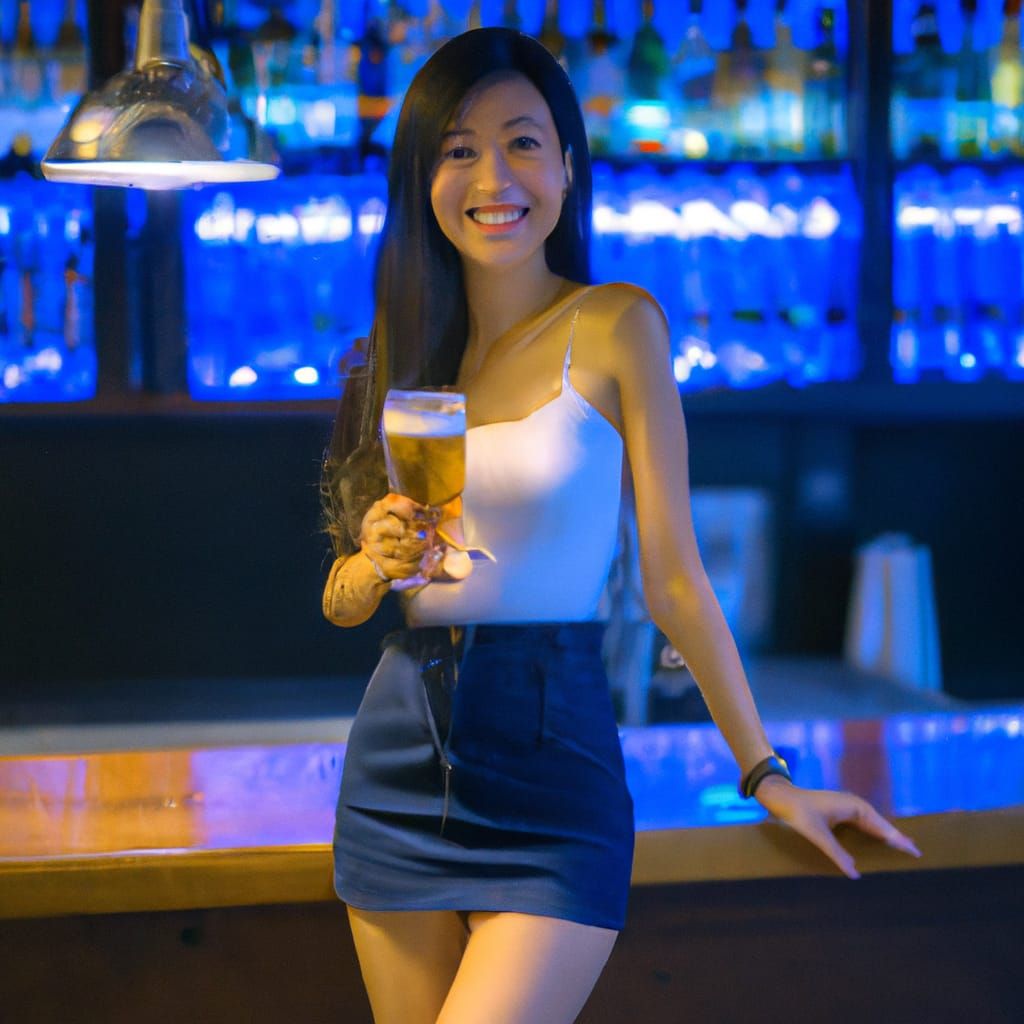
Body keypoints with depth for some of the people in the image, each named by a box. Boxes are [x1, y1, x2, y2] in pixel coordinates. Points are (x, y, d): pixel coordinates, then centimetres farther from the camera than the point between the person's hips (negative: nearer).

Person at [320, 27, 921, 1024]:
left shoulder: (615, 327, -2)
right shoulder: (403, 350, 10)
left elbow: (672, 578, -1)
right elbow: (341, 600, 12)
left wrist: (766, 773, -3)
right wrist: (375, 564, -11)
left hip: (550, 764, -4)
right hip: (399, 756, 4)